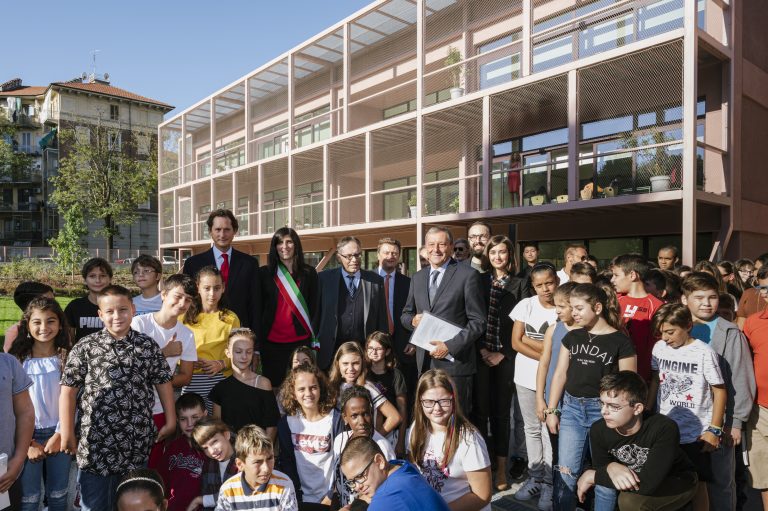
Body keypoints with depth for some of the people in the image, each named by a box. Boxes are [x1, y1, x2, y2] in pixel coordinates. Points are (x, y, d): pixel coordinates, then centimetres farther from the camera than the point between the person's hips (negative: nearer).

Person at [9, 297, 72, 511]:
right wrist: (27, 443, -7)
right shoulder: (18, 360, -5)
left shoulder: (67, 359, -3)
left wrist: (59, 435, -10)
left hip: (59, 433, 1)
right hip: (28, 435, -1)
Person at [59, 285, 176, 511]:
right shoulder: (85, 347, -5)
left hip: (138, 442, 2)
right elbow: (68, 391, -2)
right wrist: (67, 434, -3)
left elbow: (163, 383, 6)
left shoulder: (148, 346, 0)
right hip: (96, 441, -1)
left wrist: (170, 421, 5)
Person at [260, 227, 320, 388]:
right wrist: (258, 341, 1)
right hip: (272, 342, 0)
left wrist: (314, 338, 0)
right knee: (274, 385, 6)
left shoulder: (308, 272, 6)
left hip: (301, 341, 0)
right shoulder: (264, 273, 5)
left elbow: (315, 307, 6)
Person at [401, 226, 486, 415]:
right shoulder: (417, 277, 13)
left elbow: (478, 322, -7)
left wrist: (450, 346, -16)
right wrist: (412, 320, -3)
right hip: (424, 362, 5)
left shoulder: (468, 275, -5)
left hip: (455, 362, -5)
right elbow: (405, 314, 21)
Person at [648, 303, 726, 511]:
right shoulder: (659, 348, 0)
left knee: (697, 484, 6)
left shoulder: (704, 353, -12)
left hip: (696, 433, -4)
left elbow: (720, 391, -6)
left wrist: (714, 430, -7)